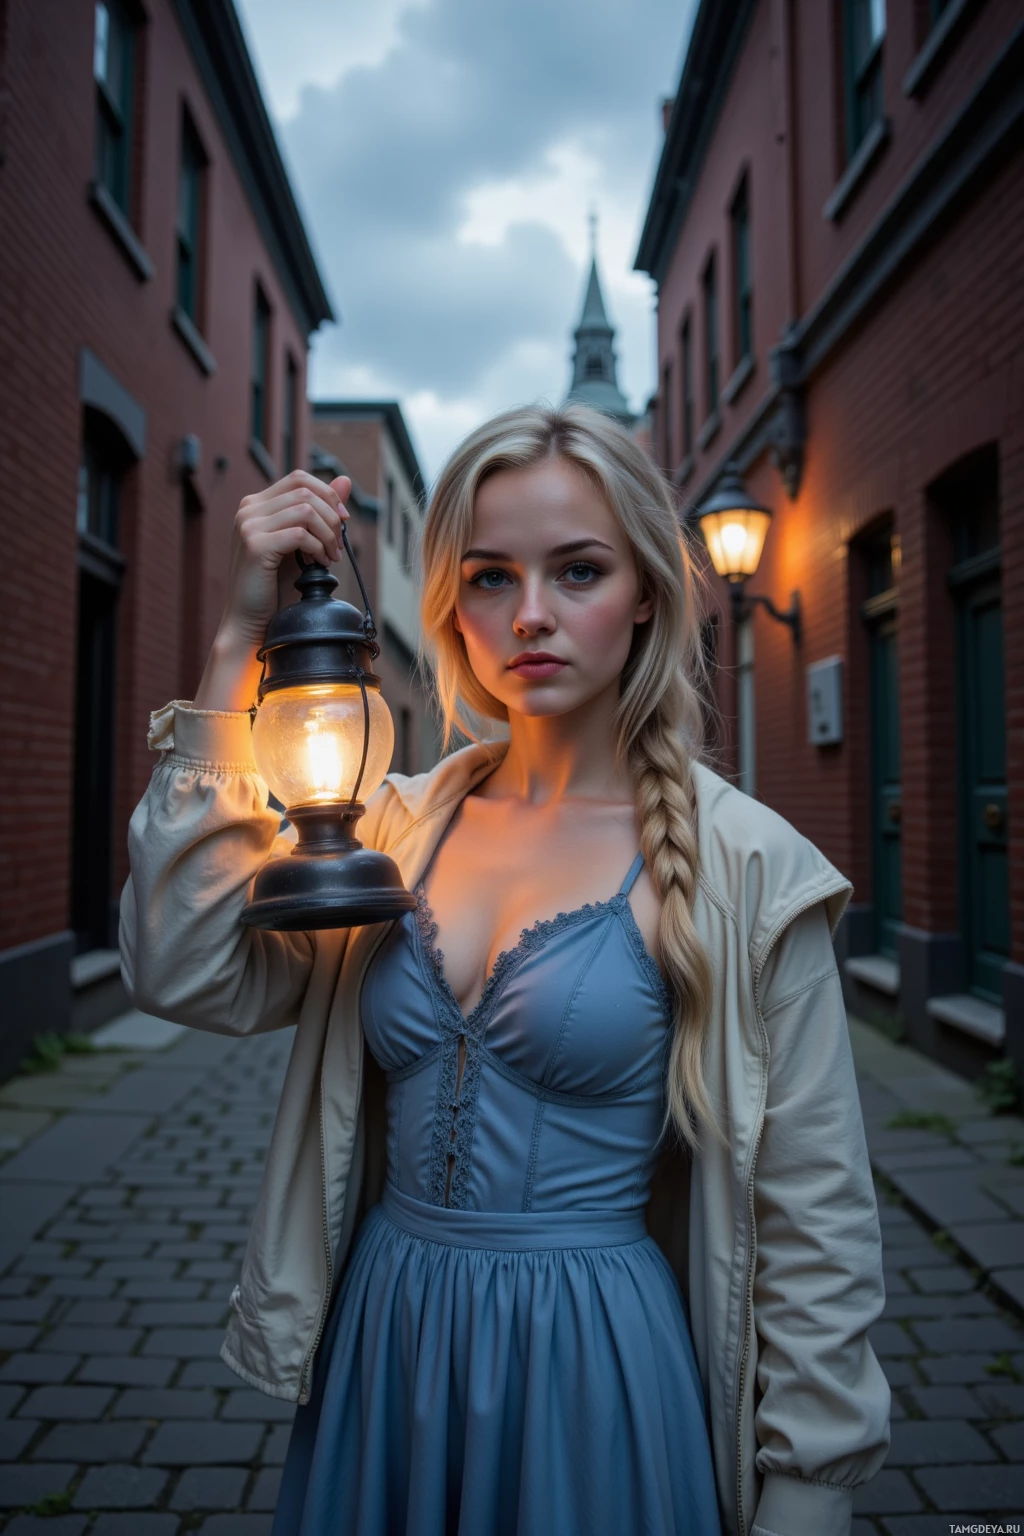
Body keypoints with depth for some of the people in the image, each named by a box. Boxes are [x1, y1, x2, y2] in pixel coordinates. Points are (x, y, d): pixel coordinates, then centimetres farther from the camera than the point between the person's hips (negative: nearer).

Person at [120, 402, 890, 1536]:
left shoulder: (742, 866, -12)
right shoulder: (402, 825, -1)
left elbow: (816, 1237, -8)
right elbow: (181, 974, -14)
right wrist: (243, 641, -15)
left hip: (601, 1369, -4)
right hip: (377, 1357, 4)